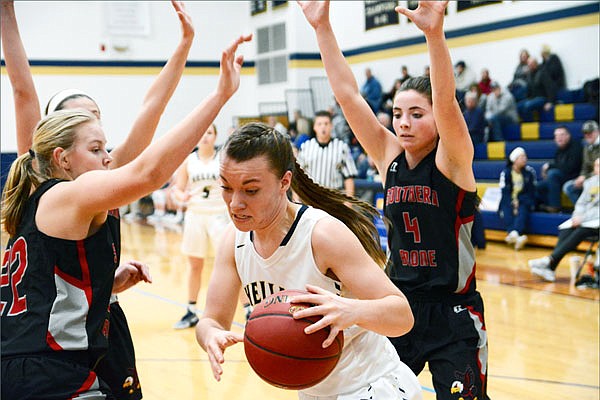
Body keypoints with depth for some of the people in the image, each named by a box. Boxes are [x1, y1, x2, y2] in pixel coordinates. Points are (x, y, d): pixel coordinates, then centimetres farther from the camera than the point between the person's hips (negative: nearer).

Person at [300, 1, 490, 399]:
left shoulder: (453, 159, -10)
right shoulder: (389, 155, 2)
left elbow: (446, 102, -29)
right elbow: (347, 93, -4)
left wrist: (435, 33, -44)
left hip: (453, 314, -5)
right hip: (399, 306, 5)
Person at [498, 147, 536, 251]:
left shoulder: (529, 171, 3)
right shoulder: (505, 173, 0)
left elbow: (531, 191, 3)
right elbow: (505, 192, -4)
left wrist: (519, 202, -12)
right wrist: (513, 204, -19)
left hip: (524, 202, 0)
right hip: (509, 202, 0)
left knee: (522, 211, -33)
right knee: (507, 214, -32)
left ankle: (513, 235, -57)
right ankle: (517, 238, -55)